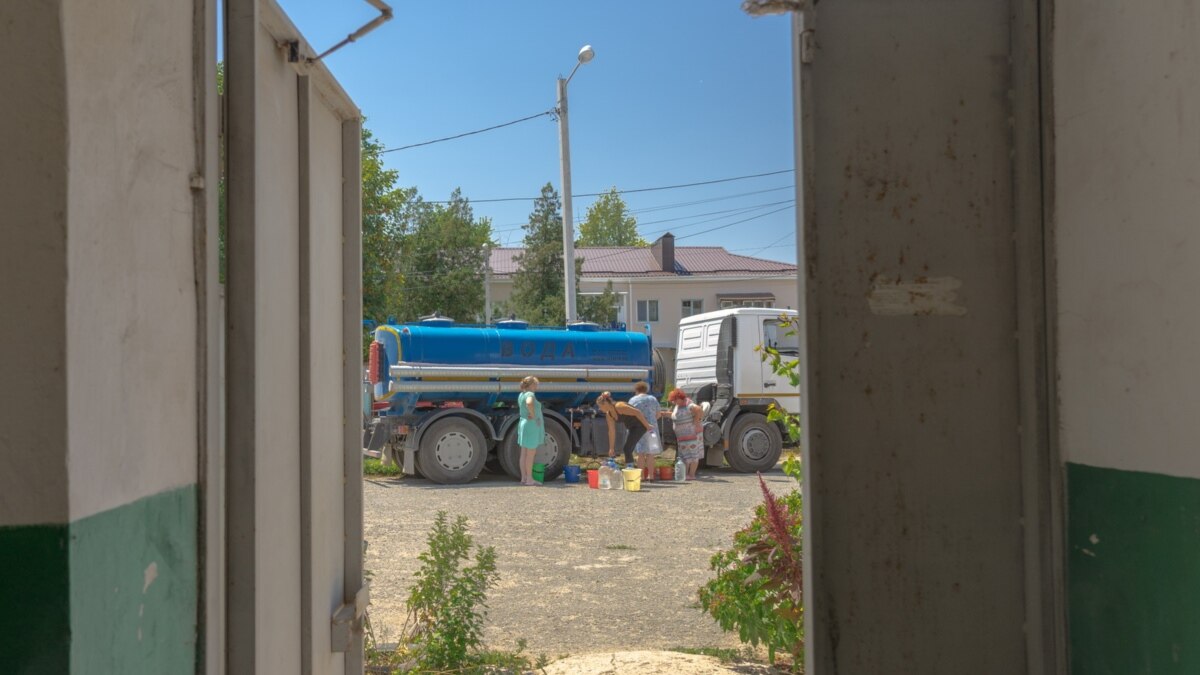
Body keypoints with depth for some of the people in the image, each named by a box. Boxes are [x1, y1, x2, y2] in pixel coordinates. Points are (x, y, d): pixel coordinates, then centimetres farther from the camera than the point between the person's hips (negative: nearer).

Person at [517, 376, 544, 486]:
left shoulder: (521, 395, 13)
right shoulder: (530, 394, -16)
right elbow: (529, 403, -38)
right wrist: (533, 415, -25)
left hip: (523, 424, 9)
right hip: (532, 425, -9)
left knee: (524, 454, 11)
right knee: (531, 454, -4)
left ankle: (523, 478, 15)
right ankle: (529, 479, 0)